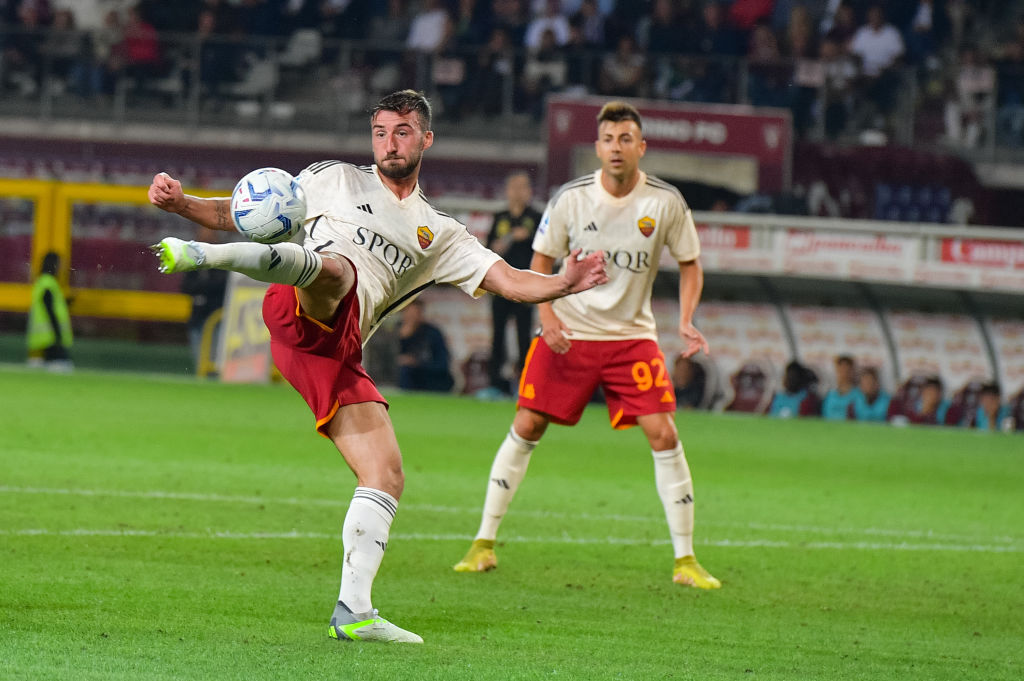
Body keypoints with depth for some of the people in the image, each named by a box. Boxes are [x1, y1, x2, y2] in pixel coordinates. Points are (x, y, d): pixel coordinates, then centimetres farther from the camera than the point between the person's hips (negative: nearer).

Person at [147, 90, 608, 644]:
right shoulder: (335, 180, 23)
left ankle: (353, 613, -6)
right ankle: (197, 256, -61)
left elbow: (508, 280, 20)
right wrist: (181, 202, 5)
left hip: (338, 352, 4)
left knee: (387, 475, -5)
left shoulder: (438, 235, 30)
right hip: (302, 309, -4)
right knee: (334, 265, -39)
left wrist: (565, 284, 0)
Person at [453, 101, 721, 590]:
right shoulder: (571, 198, -7)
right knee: (526, 427, -5)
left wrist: (686, 321, -9)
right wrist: (548, 318, -11)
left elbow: (690, 265, 7)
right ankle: (484, 544, 6)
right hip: (569, 331, 0)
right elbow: (541, 261, 4)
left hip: (633, 336, 0)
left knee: (664, 435, -11)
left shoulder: (666, 202, -6)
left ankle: (685, 561, -3)